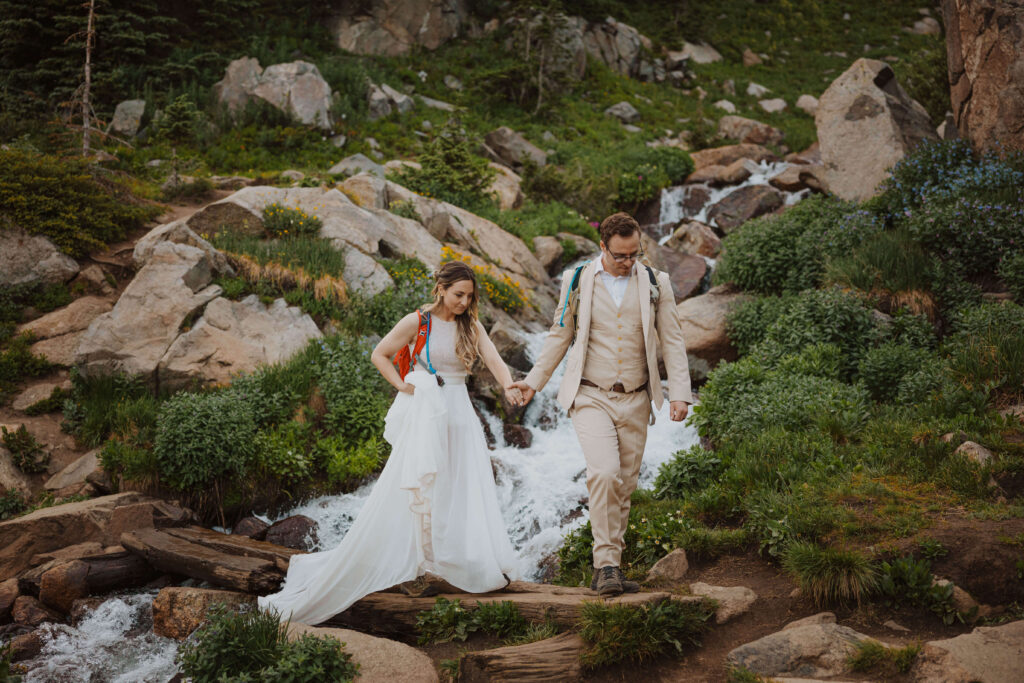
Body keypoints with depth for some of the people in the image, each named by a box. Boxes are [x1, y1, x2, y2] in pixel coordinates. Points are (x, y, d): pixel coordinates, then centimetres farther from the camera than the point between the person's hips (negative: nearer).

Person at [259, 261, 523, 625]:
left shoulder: (471, 326, 7)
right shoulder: (417, 322, -5)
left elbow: (493, 358, -8)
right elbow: (379, 355, 2)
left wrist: (509, 386, -28)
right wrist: (404, 388, -7)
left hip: (458, 413, 5)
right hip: (424, 414, -4)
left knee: (468, 489, 2)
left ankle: (478, 564, 12)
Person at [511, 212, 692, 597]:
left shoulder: (656, 283, 4)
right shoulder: (577, 281, 1)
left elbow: (672, 341, 5)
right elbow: (560, 336, 12)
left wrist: (679, 393, -4)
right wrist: (534, 381, 13)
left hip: (635, 401, 2)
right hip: (591, 397, -2)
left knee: (624, 485, 6)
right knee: (604, 473, -21)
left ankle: (608, 570, 16)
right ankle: (606, 563, -15)